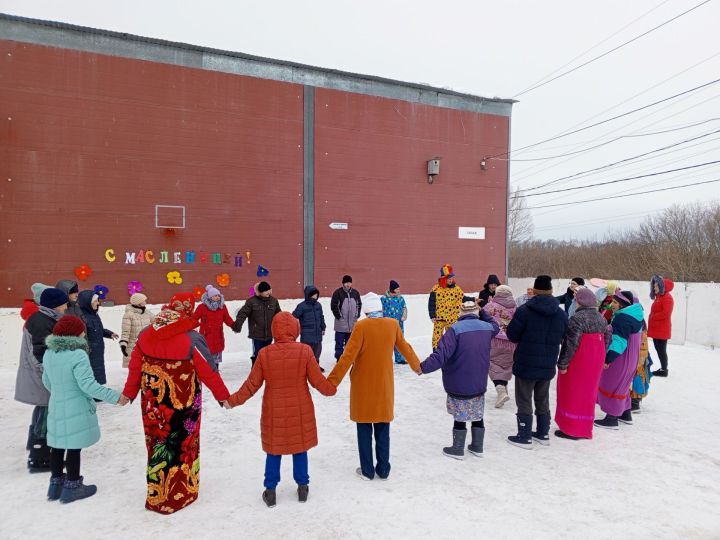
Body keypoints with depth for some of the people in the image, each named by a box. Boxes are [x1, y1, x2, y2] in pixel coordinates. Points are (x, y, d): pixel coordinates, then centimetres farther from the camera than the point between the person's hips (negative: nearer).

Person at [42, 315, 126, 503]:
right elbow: (88, 384, -26)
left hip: (56, 408, 8)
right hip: (77, 411, -7)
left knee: (58, 446, 18)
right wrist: (115, 396, -22)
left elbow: (46, 380, 16)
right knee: (73, 448, 4)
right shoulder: (78, 354, -22)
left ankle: (56, 484, 31)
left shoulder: (49, 353, 3)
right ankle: (72, 487, 16)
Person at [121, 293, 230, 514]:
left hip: (153, 405, 5)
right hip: (183, 405, -5)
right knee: (182, 447, 13)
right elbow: (209, 373, -13)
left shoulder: (145, 335, -4)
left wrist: (129, 393, 20)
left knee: (157, 445, 20)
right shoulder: (192, 340, -19)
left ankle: (156, 496, 36)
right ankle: (180, 495, 28)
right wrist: (223, 395, 0)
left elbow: (134, 368, 5)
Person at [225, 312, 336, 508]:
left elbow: (252, 385, -7)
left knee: (273, 451, 16)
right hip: (300, 412, 0)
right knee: (300, 449, 17)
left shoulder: (264, 354, -13)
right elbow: (317, 380, -8)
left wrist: (233, 400, 9)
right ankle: (303, 487, 29)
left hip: (274, 413, 0)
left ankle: (270, 491, 26)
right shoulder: (305, 351, -15)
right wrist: (331, 390, 12)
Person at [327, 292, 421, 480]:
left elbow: (348, 356, -18)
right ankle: (383, 470, 23)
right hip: (384, 385, 3)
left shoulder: (361, 326, -15)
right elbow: (405, 348, 12)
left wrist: (332, 381, -14)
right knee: (383, 430, 14)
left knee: (364, 430, 10)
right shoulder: (393, 324, -3)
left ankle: (367, 471, 18)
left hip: (363, 386, -3)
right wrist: (417, 365, 30)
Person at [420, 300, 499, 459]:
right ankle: (477, 447, 32)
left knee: (460, 417, 8)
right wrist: (482, 313, 23)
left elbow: (441, 354, -27)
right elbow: (495, 327, 27)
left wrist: (423, 367, -23)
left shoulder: (455, 329, -19)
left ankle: (457, 450, 21)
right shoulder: (486, 327, 0)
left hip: (459, 384, -5)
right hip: (479, 383, 5)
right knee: (478, 416, 19)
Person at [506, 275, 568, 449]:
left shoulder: (524, 310, -17)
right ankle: (543, 434, 31)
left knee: (524, 402, 7)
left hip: (526, 365, -5)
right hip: (548, 366, 5)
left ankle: (524, 437, 13)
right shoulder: (561, 314, 0)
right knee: (543, 401, 21)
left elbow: (512, 335, -11)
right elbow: (562, 339, 9)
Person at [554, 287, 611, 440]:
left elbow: (571, 343, -22)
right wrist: (599, 356, 20)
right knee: (588, 393, 16)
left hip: (578, 362, -8)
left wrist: (563, 364, -16)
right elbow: (607, 340, 14)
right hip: (596, 362, 8)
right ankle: (585, 428, 27)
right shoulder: (601, 318, 8)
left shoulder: (577, 318, -18)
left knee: (572, 393, 3)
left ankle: (571, 430, 9)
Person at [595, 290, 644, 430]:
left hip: (620, 359, -10)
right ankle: (626, 414, 34)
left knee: (612, 386, 1)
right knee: (622, 385, 23)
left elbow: (619, 341, -28)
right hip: (631, 359, 10)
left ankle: (612, 419, 8)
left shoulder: (622, 318, -24)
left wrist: (608, 359, -27)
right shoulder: (635, 315, 7)